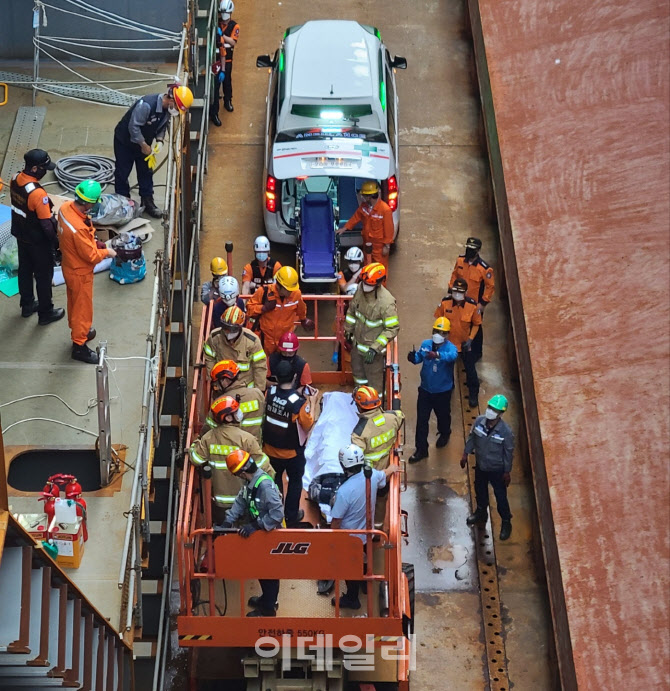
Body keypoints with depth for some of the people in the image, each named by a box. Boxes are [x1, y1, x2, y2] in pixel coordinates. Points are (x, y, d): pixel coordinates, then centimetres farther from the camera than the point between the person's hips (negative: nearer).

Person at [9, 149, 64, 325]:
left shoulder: (15, 180, -8)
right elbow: (46, 223, -26)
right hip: (38, 241, -8)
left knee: (25, 270, 24)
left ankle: (27, 305, 42)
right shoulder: (38, 193, -34)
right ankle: (46, 313, 24)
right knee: (44, 276, 10)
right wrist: (56, 241, -12)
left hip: (21, 235, 8)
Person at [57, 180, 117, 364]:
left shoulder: (66, 208, -13)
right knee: (82, 308, 11)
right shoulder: (79, 228, -40)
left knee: (74, 302, 28)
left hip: (68, 265, 9)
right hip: (80, 273, -9)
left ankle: (78, 330, 50)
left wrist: (93, 242, 1)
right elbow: (91, 256, -27)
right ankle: (79, 345, 26)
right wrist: (106, 252, -9)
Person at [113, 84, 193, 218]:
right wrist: (144, 145, -24)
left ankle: (148, 202, 20)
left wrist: (159, 140, -13)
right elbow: (133, 126, -32)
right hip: (125, 140, -7)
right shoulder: (147, 105, -37)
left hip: (143, 141, 7)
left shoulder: (167, 109, -12)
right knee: (122, 172, 5)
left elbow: (163, 126, 4)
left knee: (146, 172, 10)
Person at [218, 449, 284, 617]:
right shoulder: (250, 482, -3)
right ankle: (267, 598, 44)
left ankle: (268, 609, 26)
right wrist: (227, 523, -4)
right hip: (259, 534, 9)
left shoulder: (265, 485, -32)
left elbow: (277, 514, -34)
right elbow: (240, 502, 5)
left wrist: (255, 526, -32)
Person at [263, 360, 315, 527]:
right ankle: (291, 516, 32)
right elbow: (308, 425, -17)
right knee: (295, 482, 20)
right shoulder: (299, 403, -32)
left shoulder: (269, 393, -18)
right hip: (292, 452, -4)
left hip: (271, 449, 4)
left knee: (275, 480, 26)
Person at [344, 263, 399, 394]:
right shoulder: (361, 288, -13)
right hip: (357, 343, 7)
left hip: (372, 346, -7)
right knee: (358, 372, 29)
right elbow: (352, 310, 5)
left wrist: (375, 349, -28)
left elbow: (392, 329, -26)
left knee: (374, 379, 10)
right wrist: (348, 331, 12)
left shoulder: (387, 302, -32)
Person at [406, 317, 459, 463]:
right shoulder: (425, 344, -7)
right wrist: (413, 357, -21)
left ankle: (445, 434, 54)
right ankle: (421, 449, 17)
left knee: (443, 415, 23)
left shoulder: (450, 347, -23)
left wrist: (437, 355, -66)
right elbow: (418, 357, 5)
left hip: (442, 391, -3)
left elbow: (452, 356, -46)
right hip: (425, 389, 3)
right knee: (421, 420, 5)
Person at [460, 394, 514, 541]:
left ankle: (506, 523, 34)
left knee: (500, 497, 12)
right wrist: (465, 454, 8)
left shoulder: (505, 431, -28)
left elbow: (509, 452, -15)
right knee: (480, 490, 27)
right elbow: (471, 438, 1)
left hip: (497, 469, -5)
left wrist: (507, 472, -8)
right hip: (480, 465, 5)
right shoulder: (479, 421, -18)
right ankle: (481, 512, 54)